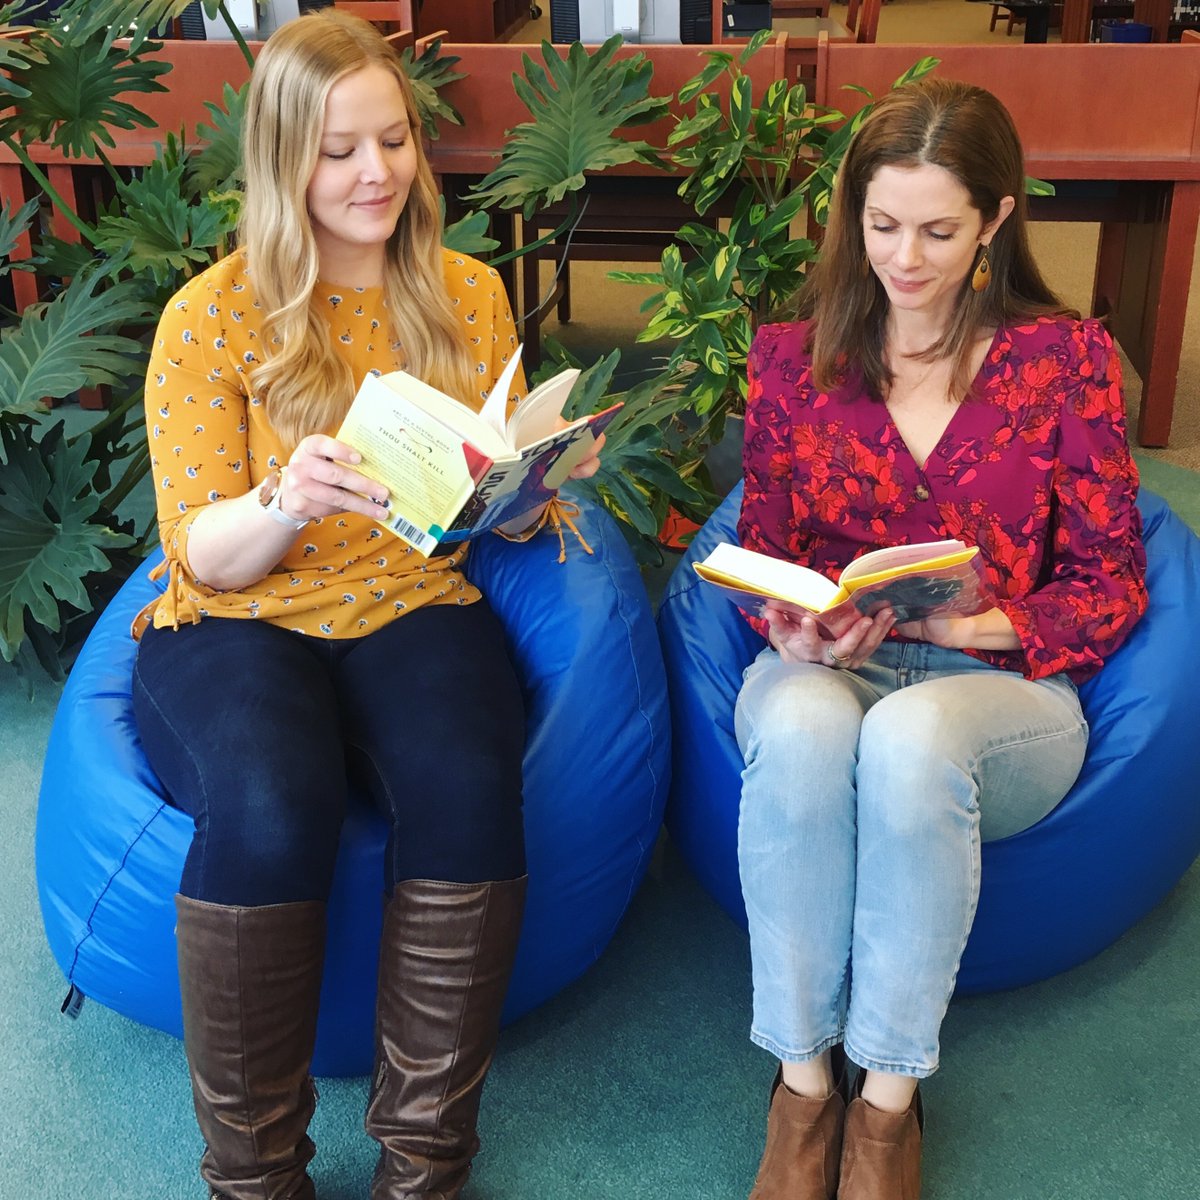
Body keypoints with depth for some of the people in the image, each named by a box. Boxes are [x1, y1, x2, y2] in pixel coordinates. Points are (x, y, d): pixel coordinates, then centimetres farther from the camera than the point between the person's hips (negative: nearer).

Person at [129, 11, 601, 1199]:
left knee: (468, 788, -31)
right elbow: (202, 556, -5)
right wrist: (283, 504, -27)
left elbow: (501, 517, 13)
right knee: (269, 808, -35)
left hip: (414, 611, 3)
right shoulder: (213, 315, -2)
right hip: (237, 624, -2)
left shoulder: (469, 294, 9)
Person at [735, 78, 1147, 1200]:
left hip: (1005, 686, -1)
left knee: (911, 737, -38)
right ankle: (802, 1081, -21)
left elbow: (1110, 583, 3)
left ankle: (887, 1102, -21)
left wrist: (982, 625, -15)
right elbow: (760, 554, 11)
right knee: (804, 725, -37)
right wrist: (791, 636, -12)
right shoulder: (795, 357, 9)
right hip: (823, 675, 2)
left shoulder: (1068, 359, 5)